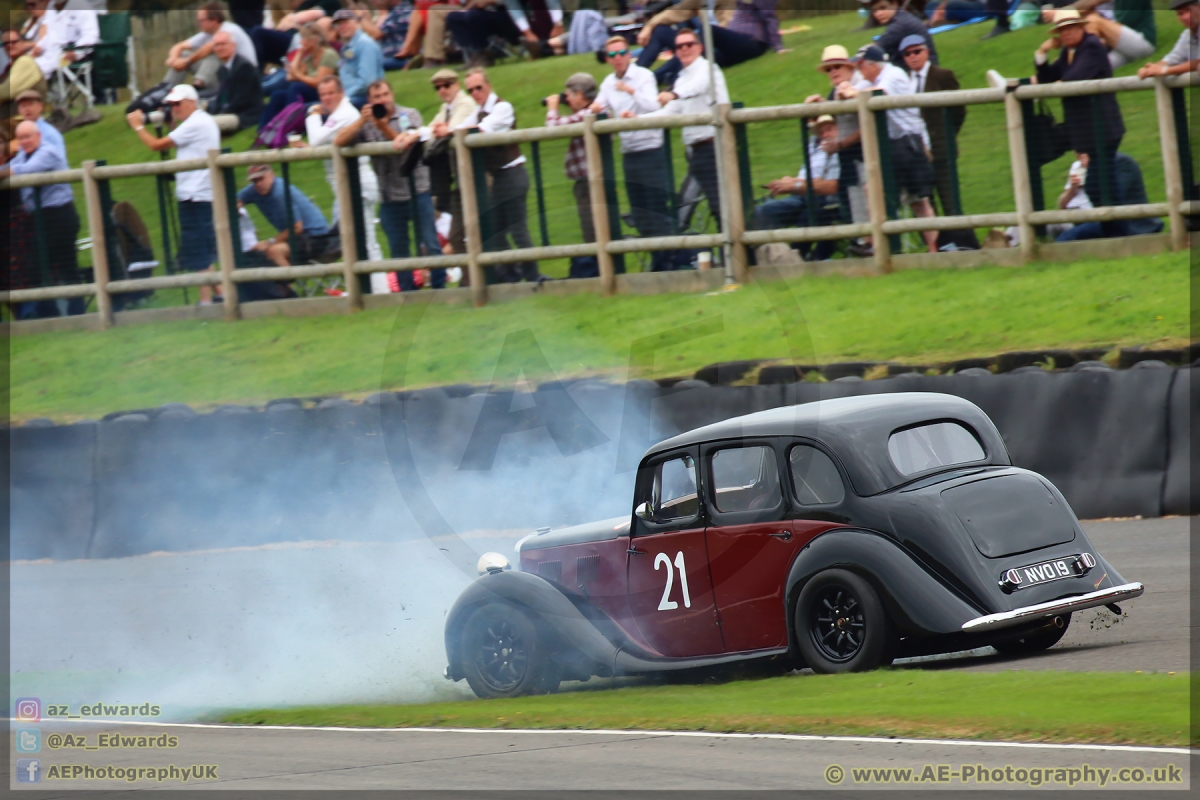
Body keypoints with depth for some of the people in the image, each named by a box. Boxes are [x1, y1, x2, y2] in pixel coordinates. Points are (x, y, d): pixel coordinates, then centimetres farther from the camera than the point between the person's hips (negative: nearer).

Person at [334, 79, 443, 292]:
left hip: (417, 191, -2)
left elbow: (407, 145, -11)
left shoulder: (409, 116, 0)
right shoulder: (366, 124, 4)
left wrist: (383, 126, -20)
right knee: (398, 250, 7)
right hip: (390, 196, 2)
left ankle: (439, 288, 5)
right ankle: (407, 294, 14)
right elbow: (339, 141, -6)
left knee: (430, 244, -1)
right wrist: (362, 120, -15)